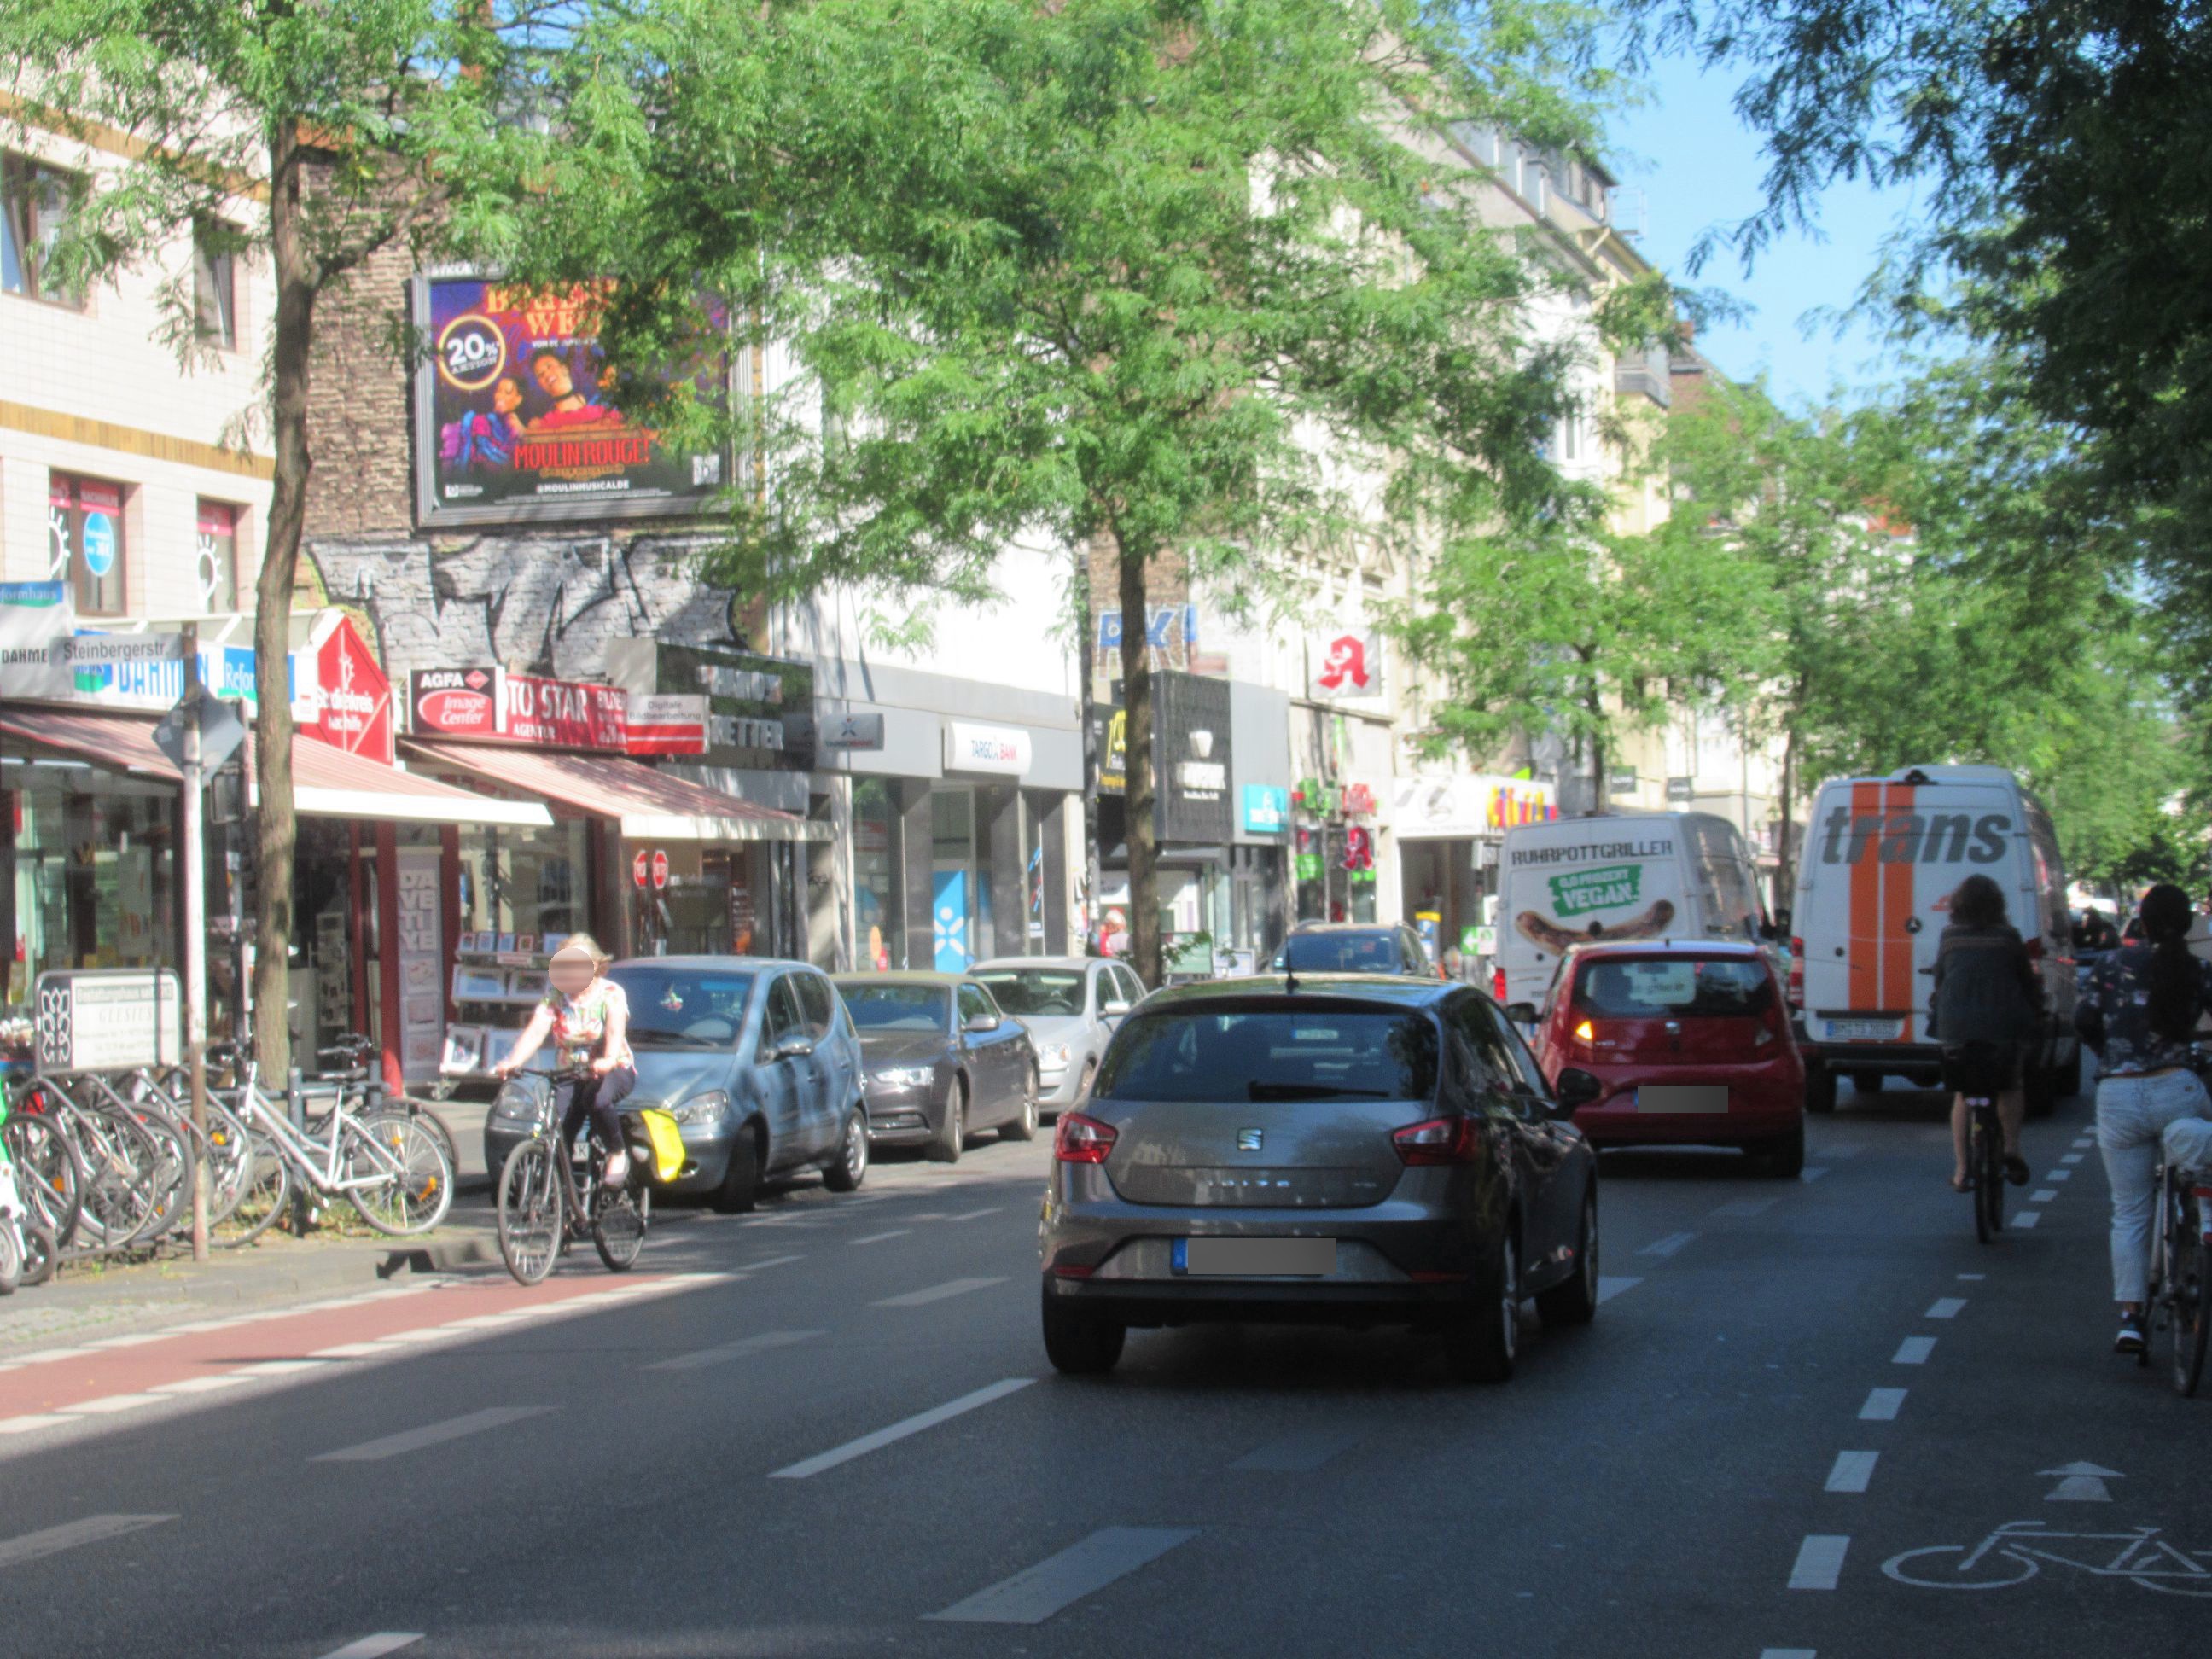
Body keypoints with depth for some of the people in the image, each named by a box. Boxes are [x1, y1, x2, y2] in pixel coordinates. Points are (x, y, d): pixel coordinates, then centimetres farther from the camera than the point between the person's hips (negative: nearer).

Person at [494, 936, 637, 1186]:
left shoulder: (611, 993, -8)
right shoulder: (554, 995, -1)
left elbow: (615, 1031, -24)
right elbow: (535, 1032, -15)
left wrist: (608, 1060, -47)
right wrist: (513, 1062, -34)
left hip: (614, 1070, -3)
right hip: (570, 1074, 3)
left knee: (597, 1099, -38)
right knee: (557, 1139, -16)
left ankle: (617, 1155, -16)